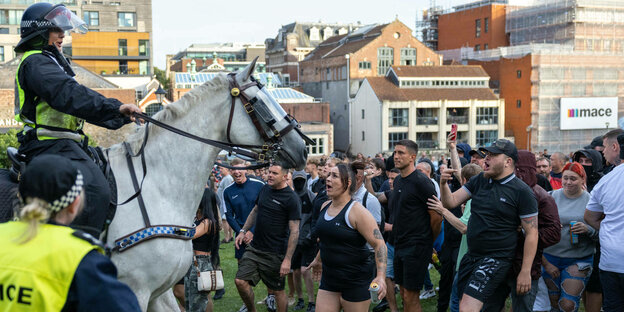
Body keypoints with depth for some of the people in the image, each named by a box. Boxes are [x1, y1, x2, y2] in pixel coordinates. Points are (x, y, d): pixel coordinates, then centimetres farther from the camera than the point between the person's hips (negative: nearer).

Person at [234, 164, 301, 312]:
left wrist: (287, 259, -18)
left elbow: (294, 231, -14)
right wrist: (243, 231, 15)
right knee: (240, 281, -2)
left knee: (278, 291, 5)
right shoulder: (265, 189, 8)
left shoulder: (291, 199, -13)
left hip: (275, 254, -6)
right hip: (254, 248, 6)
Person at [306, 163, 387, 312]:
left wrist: (381, 276, -31)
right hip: (329, 277, 7)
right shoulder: (325, 206, 7)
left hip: (356, 280, -7)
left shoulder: (356, 211, -17)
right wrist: (318, 260, 34)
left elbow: (379, 244, -20)